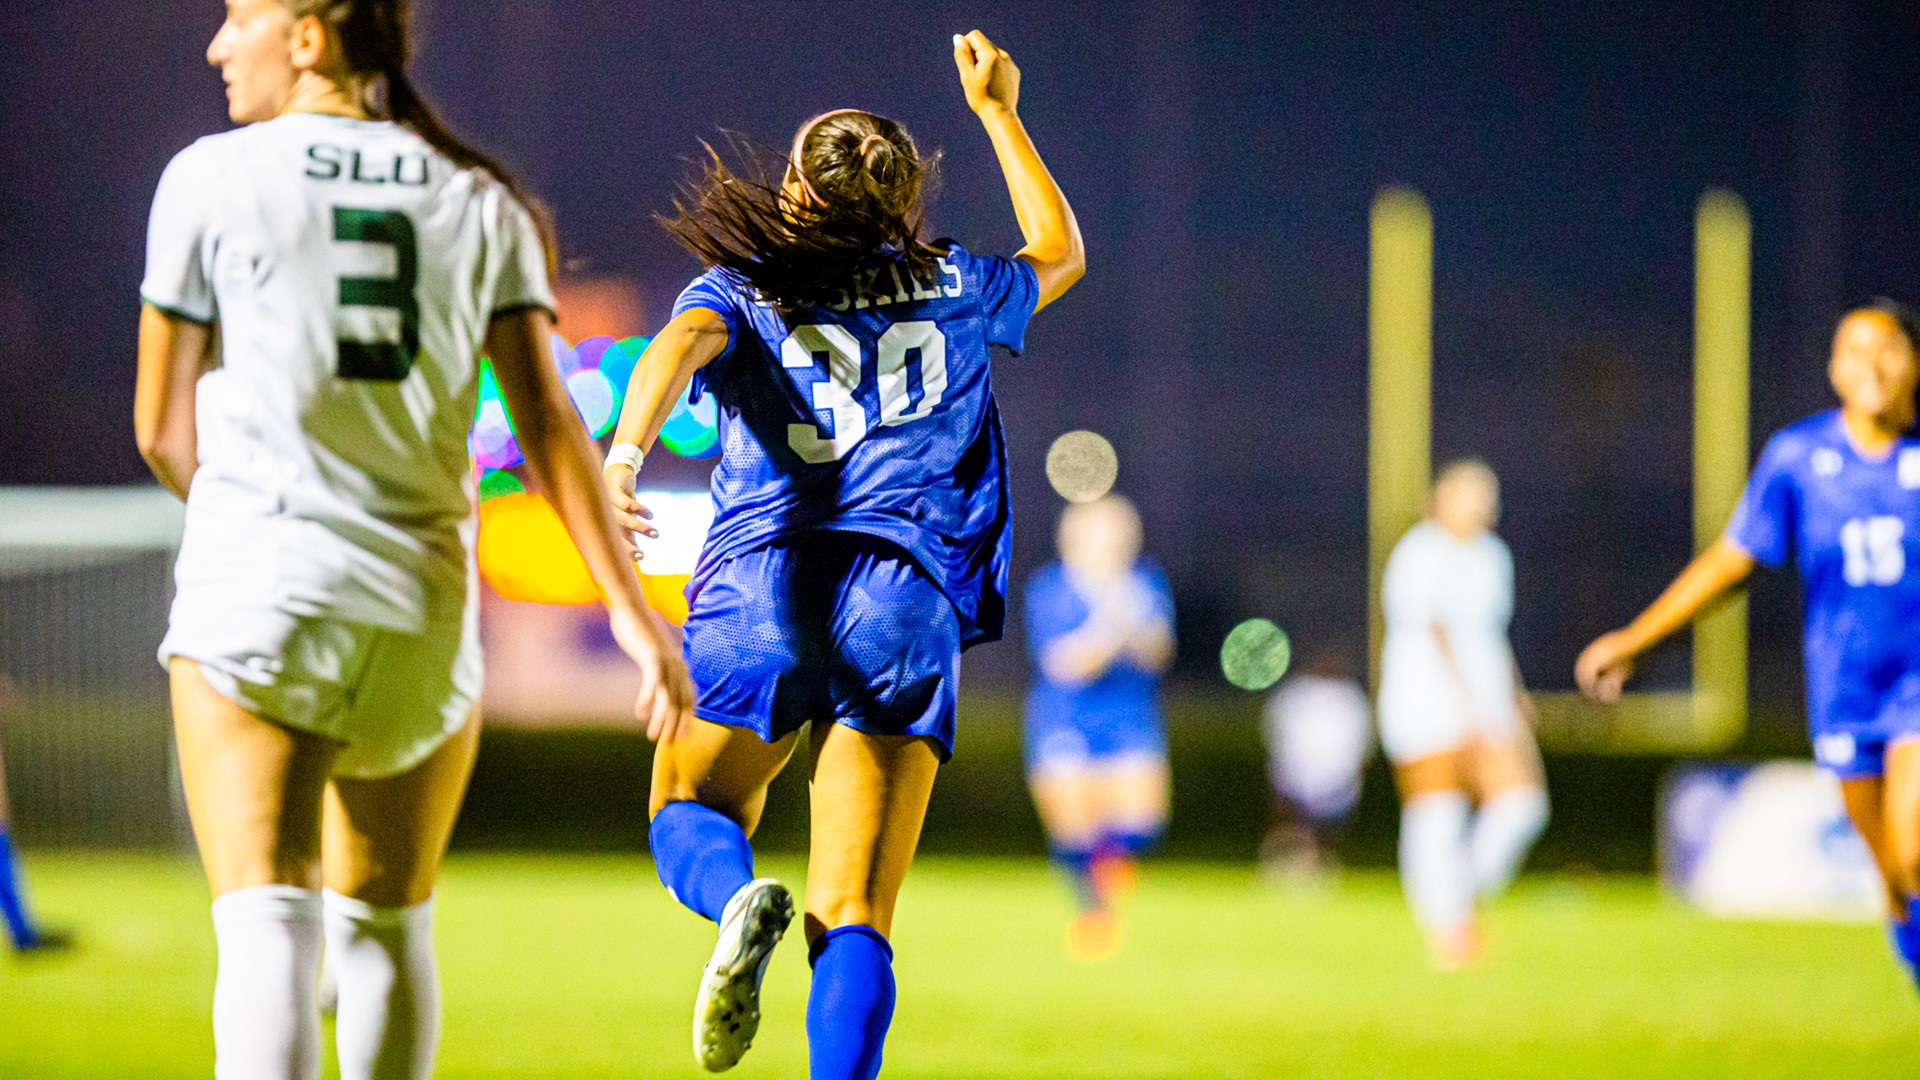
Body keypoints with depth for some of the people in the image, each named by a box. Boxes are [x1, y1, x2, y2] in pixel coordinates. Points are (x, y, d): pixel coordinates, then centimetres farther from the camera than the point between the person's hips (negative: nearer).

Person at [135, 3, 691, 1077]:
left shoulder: (211, 181, -1)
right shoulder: (479, 203, 7)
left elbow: (164, 428, 5)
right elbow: (548, 420, -1)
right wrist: (632, 609, -2)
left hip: (254, 590, -4)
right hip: (423, 606, 4)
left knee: (267, 927, -11)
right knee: (388, 923, 20)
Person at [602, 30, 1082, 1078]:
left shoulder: (739, 292, 11)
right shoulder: (953, 292, 17)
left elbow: (678, 347, -14)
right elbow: (1059, 254, 39)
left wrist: (625, 450, -31)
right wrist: (999, 113, 45)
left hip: (757, 586, -1)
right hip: (907, 606, 1)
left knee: (689, 819, 22)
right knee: (853, 920, -2)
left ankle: (740, 898, -14)